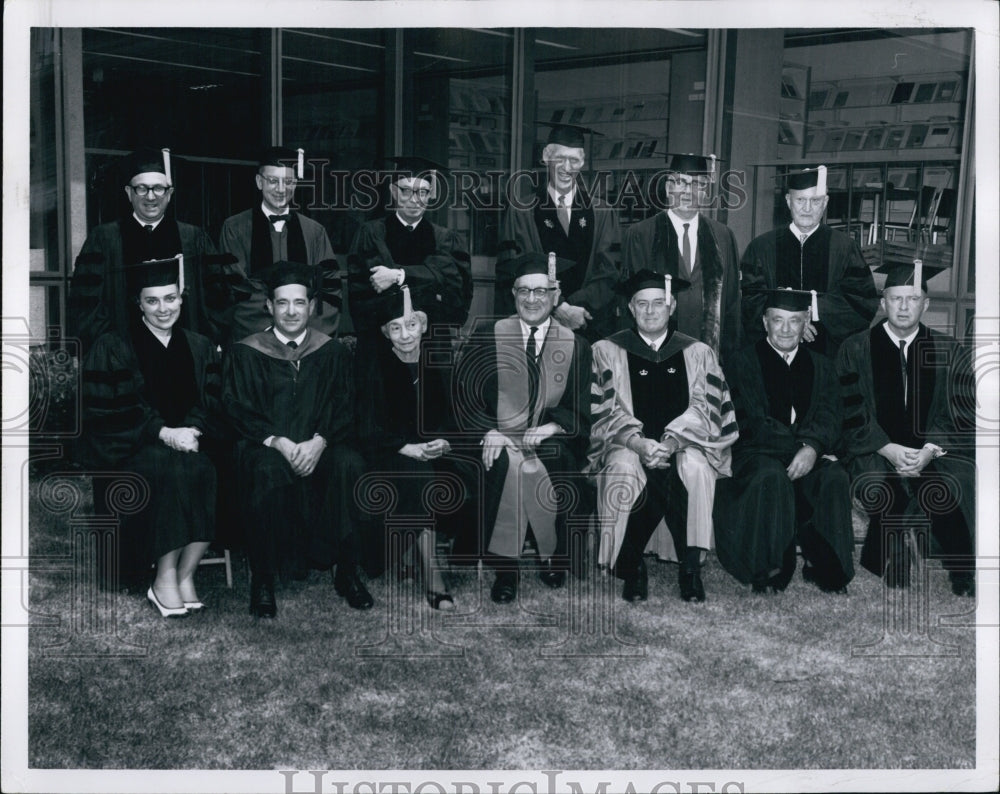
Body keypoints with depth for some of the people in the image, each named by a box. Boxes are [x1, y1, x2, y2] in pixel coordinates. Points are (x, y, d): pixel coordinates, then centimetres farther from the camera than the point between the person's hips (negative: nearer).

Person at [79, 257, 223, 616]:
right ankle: (165, 580, -28)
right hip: (132, 450, -3)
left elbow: (213, 404, 8)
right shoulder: (112, 349, 5)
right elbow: (105, 411, -5)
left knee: (207, 472, -31)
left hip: (190, 442, 3)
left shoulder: (200, 348, 16)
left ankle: (185, 575, -23)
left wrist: (191, 431, -15)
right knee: (167, 467, -35)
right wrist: (163, 433, -17)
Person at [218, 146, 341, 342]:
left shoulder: (314, 232, 11)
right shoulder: (234, 229, 5)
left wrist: (314, 333, -10)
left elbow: (331, 289, 6)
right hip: (252, 338, -1)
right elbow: (234, 287, -3)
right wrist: (268, 330, -15)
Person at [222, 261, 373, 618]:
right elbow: (238, 411, -1)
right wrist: (279, 442, -18)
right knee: (270, 471, -36)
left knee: (350, 464, -31)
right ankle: (262, 581, -23)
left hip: (319, 448, 2)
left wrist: (318, 441, -17)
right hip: (264, 446, -1)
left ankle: (347, 573, -20)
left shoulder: (332, 353, 11)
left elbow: (344, 410, 4)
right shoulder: (245, 353, 7)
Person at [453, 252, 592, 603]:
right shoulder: (487, 337, 8)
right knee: (512, 462, -31)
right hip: (498, 443, -1)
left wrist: (551, 426, -13)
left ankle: (554, 556, -4)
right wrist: (489, 430, -14)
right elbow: (463, 395, 2)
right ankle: (505, 566, -18)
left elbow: (583, 410, 7)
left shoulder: (575, 346, 10)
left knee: (528, 464, -30)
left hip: (551, 446, 1)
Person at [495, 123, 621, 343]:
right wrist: (559, 307, -17)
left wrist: (575, 306, -14)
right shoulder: (521, 214, 5)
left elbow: (609, 274, 1)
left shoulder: (602, 214, 10)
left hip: (591, 329, 1)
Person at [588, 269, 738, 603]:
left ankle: (690, 568, -25)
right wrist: (638, 443, -18)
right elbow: (602, 412, 0)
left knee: (694, 465, -34)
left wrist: (670, 443, -16)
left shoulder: (698, 353, 14)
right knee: (624, 465, -35)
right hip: (627, 446, -1)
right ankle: (631, 568, -21)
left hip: (683, 443, 1)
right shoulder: (606, 352, 10)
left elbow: (703, 409, 3)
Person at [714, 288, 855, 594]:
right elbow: (751, 423, -6)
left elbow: (830, 418, 2)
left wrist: (813, 447, -20)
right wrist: (802, 446, -16)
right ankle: (769, 570, -25)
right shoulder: (743, 362, 5)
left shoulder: (821, 366, 16)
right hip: (756, 454, -3)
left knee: (835, 478, -28)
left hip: (810, 455, 3)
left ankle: (823, 567, -16)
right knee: (772, 478, -35)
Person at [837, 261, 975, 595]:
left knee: (955, 487, -30)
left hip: (937, 451, 1)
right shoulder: (855, 349, 7)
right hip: (873, 452, -1)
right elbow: (852, 414, -1)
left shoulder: (948, 352, 11)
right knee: (882, 488, -33)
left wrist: (930, 451, -15)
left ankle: (964, 580, -14)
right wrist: (889, 450, -15)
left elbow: (961, 415, 3)